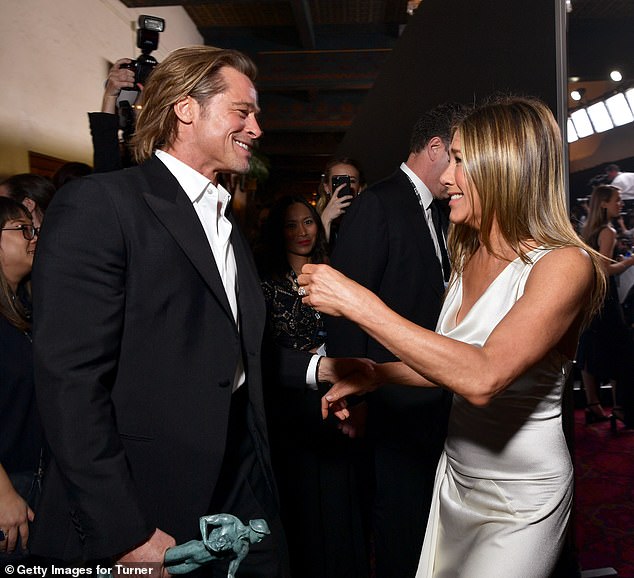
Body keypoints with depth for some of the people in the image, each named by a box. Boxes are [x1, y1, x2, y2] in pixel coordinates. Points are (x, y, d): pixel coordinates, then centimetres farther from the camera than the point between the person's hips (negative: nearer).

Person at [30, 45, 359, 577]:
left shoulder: (227, 222, 14)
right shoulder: (99, 204, -12)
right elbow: (72, 381, -18)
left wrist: (316, 367, 5)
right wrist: (128, 534, -19)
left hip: (242, 477, 7)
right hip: (146, 505, -7)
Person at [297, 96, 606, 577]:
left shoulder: (564, 264, -22)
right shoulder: (470, 254, 1)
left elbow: (483, 378, -36)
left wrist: (359, 303, -35)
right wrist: (374, 374, -5)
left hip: (521, 501, -6)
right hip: (456, 477, 7)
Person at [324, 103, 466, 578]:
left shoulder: (438, 213, 13)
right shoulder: (378, 205, -15)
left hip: (437, 396, 9)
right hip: (397, 398, -8)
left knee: (431, 510, 21)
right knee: (401, 518, 9)